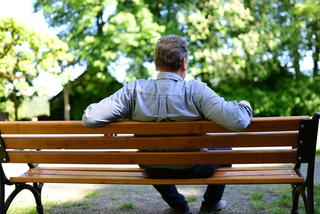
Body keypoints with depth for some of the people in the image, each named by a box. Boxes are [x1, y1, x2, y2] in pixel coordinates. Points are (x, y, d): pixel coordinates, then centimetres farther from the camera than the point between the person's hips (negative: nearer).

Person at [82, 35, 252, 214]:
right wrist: (245, 107, -8)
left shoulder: (134, 90, -20)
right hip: (194, 170, -2)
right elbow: (238, 122, -31)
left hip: (153, 171, 2)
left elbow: (90, 118, -24)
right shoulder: (196, 90, -26)